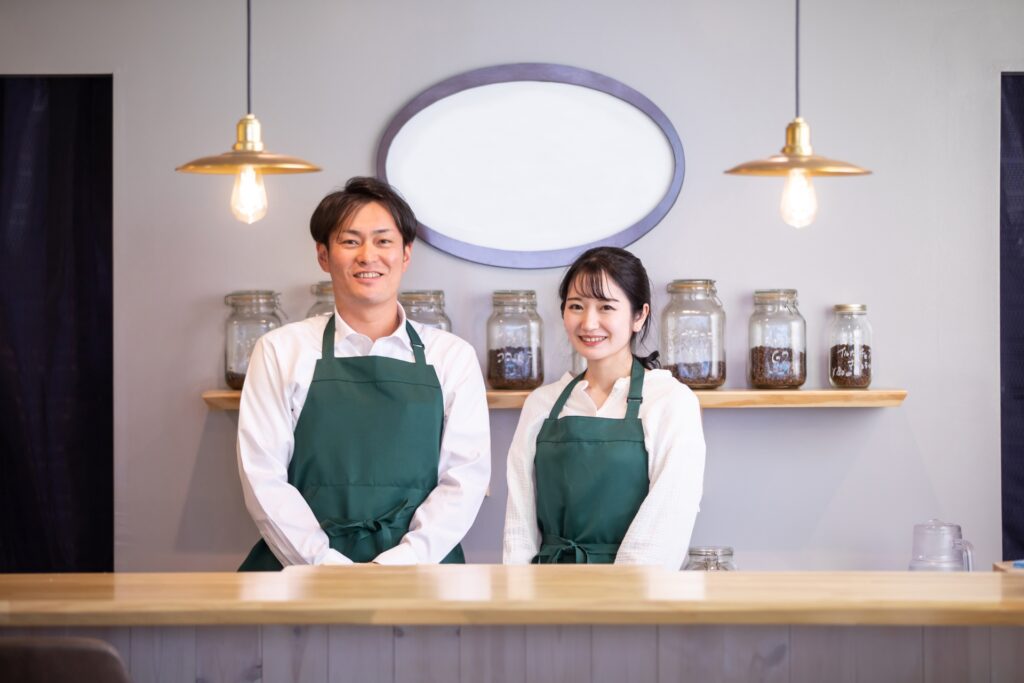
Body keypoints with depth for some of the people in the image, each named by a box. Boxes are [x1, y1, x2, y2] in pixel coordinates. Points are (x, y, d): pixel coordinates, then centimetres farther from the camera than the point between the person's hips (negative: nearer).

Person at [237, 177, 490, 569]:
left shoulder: (452, 356, 11)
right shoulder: (281, 351, 10)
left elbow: (466, 477, 4)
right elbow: (263, 477, 3)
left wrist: (396, 565, -9)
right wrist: (327, 565, -10)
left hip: (418, 568, 0)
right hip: (305, 570, 0)